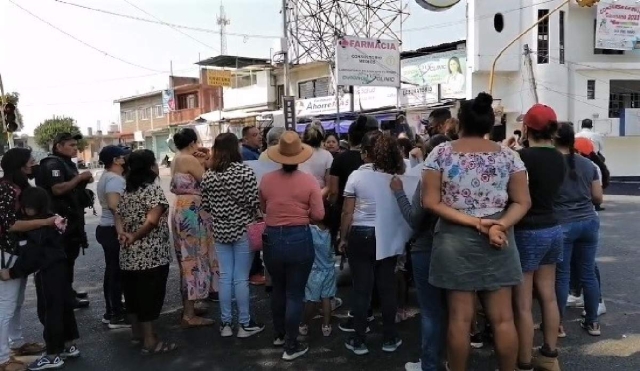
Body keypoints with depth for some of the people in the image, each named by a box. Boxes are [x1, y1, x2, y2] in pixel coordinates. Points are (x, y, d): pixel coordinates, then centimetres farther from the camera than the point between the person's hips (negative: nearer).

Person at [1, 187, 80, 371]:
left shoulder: (37, 226, -19)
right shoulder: (52, 220, 7)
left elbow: (30, 255, -21)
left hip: (47, 273, -9)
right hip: (59, 268, 9)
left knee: (49, 311, 0)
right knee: (63, 306, 15)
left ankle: (53, 356, 9)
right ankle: (69, 346, 27)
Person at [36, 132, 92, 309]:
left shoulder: (68, 164, 17)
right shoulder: (53, 164, -14)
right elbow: (57, 189, -27)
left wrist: (84, 181, 5)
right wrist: (79, 177, -21)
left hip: (72, 217, 10)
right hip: (62, 219, -10)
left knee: (70, 256, 16)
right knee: (65, 258, -4)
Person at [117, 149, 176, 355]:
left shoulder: (127, 190, 11)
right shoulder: (153, 188, -13)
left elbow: (118, 216, 5)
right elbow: (151, 221, -22)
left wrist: (124, 234, -11)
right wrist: (135, 237, -11)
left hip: (130, 254, 8)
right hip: (151, 254, -8)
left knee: (133, 292, 17)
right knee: (150, 295, -1)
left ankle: (137, 333, 31)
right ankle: (149, 341, 6)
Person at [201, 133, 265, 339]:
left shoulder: (208, 175, 1)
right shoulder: (245, 171, -12)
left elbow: (205, 206, 6)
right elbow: (254, 203, -12)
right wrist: (252, 221, 8)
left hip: (220, 231, 4)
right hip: (243, 230, -4)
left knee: (225, 276, 11)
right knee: (241, 278, 3)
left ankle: (225, 323, 19)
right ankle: (245, 324, 15)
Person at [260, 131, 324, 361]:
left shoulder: (266, 180, -3)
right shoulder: (309, 181, -11)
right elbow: (318, 215, -10)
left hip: (272, 239, 3)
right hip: (299, 239, -3)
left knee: (278, 289, 22)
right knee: (295, 294, 6)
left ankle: (280, 334, 38)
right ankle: (291, 346, 13)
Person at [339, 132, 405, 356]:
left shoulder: (356, 176, -7)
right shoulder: (393, 175, -1)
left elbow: (348, 213, -6)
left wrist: (343, 238, 4)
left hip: (360, 235, -2)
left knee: (361, 289, 5)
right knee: (387, 287, 10)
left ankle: (359, 341, 14)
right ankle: (389, 339, 20)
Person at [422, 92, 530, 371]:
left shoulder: (441, 153, -3)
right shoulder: (508, 155, 3)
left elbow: (430, 202, -7)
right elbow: (523, 202, 0)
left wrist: (472, 221, -10)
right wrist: (499, 226, -12)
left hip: (455, 241, -1)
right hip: (497, 242, 1)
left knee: (460, 317, 6)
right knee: (502, 318, 8)